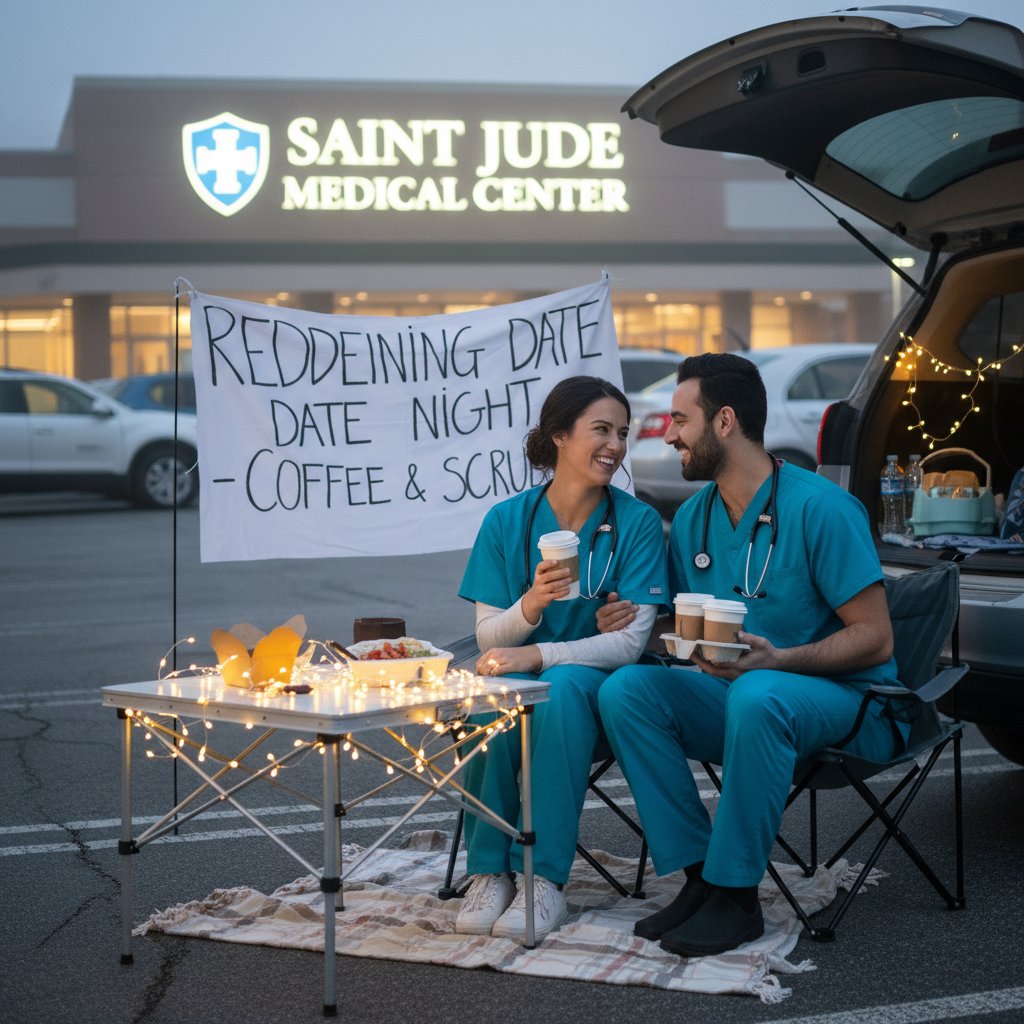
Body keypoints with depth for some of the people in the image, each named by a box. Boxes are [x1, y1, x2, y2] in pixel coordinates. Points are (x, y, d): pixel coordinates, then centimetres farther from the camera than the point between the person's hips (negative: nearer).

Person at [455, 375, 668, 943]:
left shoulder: (637, 522, -3)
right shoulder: (506, 520, 2)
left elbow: (632, 640, -10)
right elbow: (488, 636, 1)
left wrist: (538, 654, -22)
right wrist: (530, 605, -22)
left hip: (597, 685, -1)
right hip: (520, 669, 1)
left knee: (563, 685, -35)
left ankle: (543, 878, -31)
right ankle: (489, 871, -23)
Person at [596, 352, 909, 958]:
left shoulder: (819, 508, -14)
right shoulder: (692, 519, 8)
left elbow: (875, 637, -16)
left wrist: (777, 660, -30)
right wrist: (641, 626, -5)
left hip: (844, 698, -6)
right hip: (732, 694, 7)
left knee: (756, 696, -39)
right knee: (625, 688, -18)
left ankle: (735, 895, -26)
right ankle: (698, 876, -17)